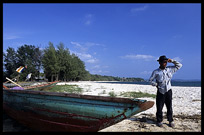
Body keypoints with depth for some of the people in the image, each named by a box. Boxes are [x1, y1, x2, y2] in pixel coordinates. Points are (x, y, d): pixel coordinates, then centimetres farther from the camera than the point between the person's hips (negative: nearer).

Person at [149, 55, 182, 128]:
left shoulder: (170, 69, 4)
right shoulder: (156, 72, -3)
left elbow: (179, 65, 11)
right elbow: (151, 80, 3)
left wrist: (172, 61, -1)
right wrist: (156, 85, -8)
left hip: (168, 91, 2)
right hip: (160, 92, -2)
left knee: (169, 107, 9)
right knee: (159, 107, 2)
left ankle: (170, 121, 23)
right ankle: (159, 121, 17)